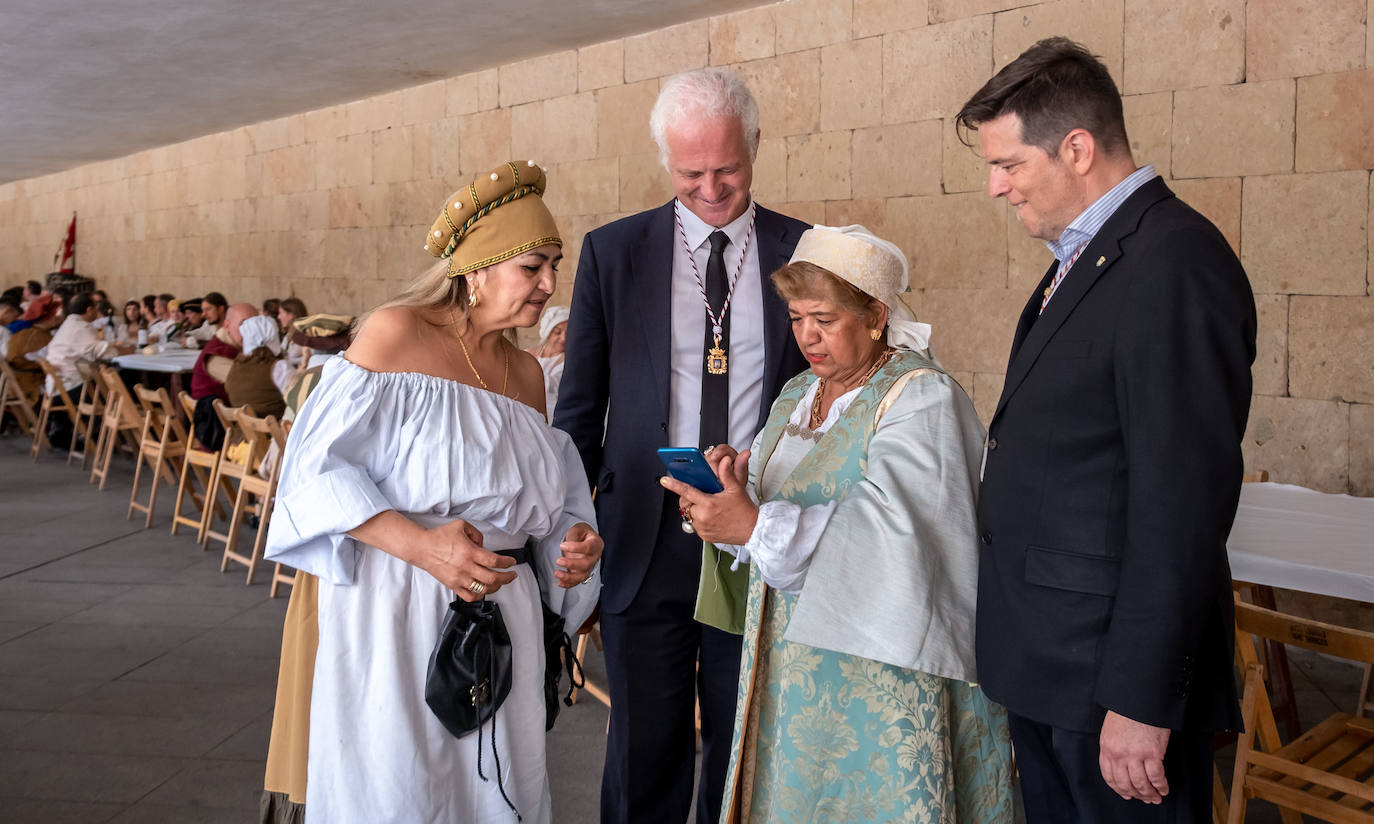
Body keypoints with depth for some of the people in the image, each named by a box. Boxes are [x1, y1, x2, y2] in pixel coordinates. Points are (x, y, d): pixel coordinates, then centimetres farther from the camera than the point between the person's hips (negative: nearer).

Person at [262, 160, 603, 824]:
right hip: (397, 617, -6)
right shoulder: (396, 333, -7)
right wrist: (420, 543, -25)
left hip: (502, 615, 6)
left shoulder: (525, 372, 12)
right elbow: (318, 466, -13)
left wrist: (571, 544, -3)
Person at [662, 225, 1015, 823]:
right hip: (791, 659, 7)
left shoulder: (920, 399, -13)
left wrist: (758, 526, -33)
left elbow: (887, 529, -26)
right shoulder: (796, 397, 12)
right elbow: (769, 498, 10)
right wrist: (733, 487, -12)